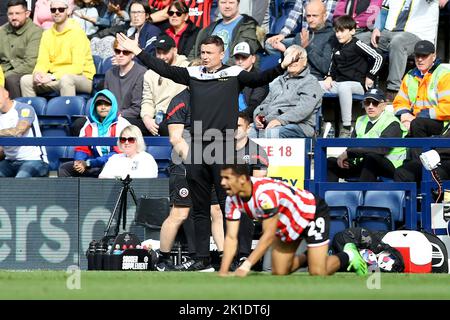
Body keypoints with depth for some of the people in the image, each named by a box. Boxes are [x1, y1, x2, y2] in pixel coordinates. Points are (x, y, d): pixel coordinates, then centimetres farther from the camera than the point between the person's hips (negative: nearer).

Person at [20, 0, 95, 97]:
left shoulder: (77, 32, -11)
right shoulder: (47, 34, 9)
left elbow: (77, 68, -18)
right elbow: (43, 63, 5)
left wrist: (52, 77, -26)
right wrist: (37, 73, -19)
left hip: (83, 78, -6)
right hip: (56, 79, 6)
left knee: (66, 79, -39)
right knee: (25, 80, -10)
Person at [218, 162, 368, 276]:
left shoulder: (265, 193, -40)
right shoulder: (233, 199, -16)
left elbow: (269, 235, -37)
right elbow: (231, 237, -14)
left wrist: (245, 266, -42)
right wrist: (223, 271, -27)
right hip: (286, 224, 8)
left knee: (318, 273, -13)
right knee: (279, 273, 4)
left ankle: (348, 256, 17)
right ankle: (308, 257, 31)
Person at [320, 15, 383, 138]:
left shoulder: (357, 45, -5)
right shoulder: (337, 48, 16)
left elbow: (378, 58, -7)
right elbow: (333, 65, 29)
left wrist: (370, 76, -8)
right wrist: (329, 77, 10)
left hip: (357, 84, -8)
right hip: (338, 83, 8)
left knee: (343, 87, -42)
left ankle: (346, 127, -40)